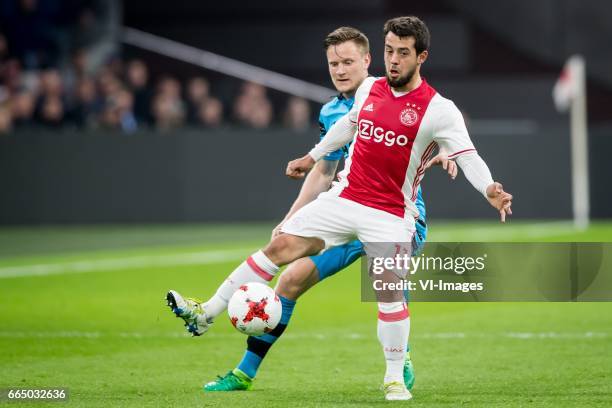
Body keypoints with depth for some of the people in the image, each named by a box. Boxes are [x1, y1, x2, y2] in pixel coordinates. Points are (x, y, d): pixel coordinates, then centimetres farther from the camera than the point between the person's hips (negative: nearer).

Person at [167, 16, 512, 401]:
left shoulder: (438, 109, -12)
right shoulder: (369, 88, 5)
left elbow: (468, 156, -18)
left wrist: (489, 189, -37)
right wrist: (312, 156, 34)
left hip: (390, 215, -4)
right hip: (344, 197, 4)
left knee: (390, 292, -11)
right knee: (280, 246, -3)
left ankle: (395, 378, 8)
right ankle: (207, 313, 1)